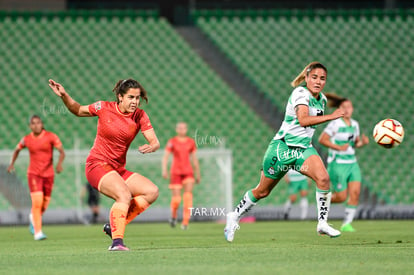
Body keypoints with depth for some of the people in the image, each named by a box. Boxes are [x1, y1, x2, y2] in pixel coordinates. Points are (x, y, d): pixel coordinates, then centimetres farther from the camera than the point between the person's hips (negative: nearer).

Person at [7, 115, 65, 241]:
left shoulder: (51, 137, -6)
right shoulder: (26, 139, 0)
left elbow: (62, 152, -14)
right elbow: (17, 149, 21)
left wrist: (59, 163, -33)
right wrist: (12, 163, 8)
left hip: (48, 174, 1)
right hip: (34, 174, -1)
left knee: (44, 205, 8)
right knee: (37, 202, -18)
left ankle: (33, 217, 44)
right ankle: (38, 232, -15)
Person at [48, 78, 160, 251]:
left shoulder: (140, 116, -1)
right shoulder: (104, 108, -7)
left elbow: (155, 142, -5)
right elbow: (78, 111, 11)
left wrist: (151, 147, -29)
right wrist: (64, 96, -5)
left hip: (118, 169, 6)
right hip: (97, 165, -6)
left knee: (152, 191, -11)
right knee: (124, 195, -31)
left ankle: (114, 226, -10)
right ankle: (116, 241, -34)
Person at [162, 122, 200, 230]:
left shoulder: (191, 142, 9)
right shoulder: (172, 142, 0)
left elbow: (194, 158, 17)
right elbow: (165, 157, -6)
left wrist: (198, 174, 19)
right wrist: (164, 170, -21)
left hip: (188, 172, 2)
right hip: (176, 172, -2)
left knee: (188, 194, -19)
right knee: (176, 199, -5)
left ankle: (185, 221, -20)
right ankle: (173, 216, 26)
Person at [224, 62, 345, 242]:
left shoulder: (322, 99, 8)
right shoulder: (301, 93, -15)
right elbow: (303, 120, -31)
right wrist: (331, 116, -30)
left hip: (304, 148, 6)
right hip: (282, 147, -6)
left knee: (323, 178, -23)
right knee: (263, 191, 8)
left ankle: (322, 223, -16)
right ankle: (235, 217, 30)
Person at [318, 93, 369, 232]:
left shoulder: (355, 124, 8)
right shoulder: (335, 124, -12)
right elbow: (322, 139, -12)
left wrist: (363, 142, -3)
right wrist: (338, 147, -20)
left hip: (352, 163, 6)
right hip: (338, 164, -6)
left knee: (355, 193, -8)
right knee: (341, 197, -5)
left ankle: (347, 224, 1)